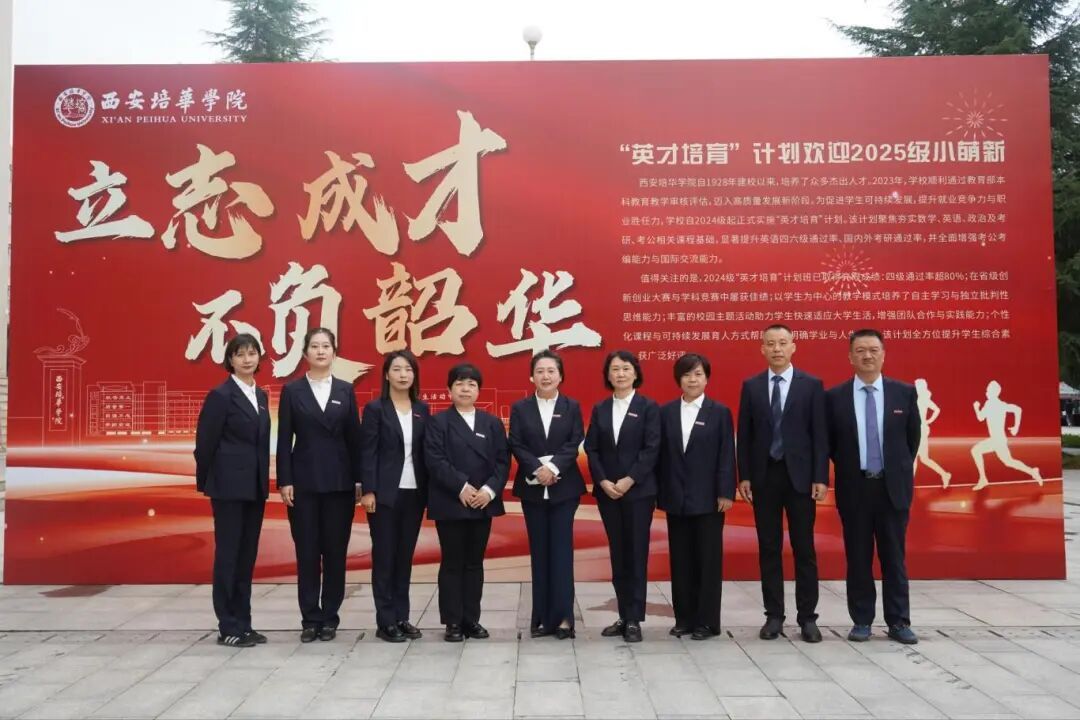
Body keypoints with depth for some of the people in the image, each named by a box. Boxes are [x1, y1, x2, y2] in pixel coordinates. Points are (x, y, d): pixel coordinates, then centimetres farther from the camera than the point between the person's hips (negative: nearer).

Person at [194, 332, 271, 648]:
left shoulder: (261, 395, 12)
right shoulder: (221, 395, -9)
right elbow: (205, 442, -8)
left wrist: (264, 481, 9)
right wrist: (205, 483, -2)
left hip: (255, 486, 7)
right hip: (229, 485, -7)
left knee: (247, 555, 11)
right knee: (228, 554, 0)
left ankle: (243, 623, 19)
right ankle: (228, 627, 8)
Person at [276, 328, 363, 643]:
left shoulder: (345, 390, 6)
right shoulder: (292, 390, 2)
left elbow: (354, 437, 6)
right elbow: (284, 439, 0)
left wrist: (359, 479, 1)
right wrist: (284, 481, -7)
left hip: (339, 481, 1)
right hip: (303, 481, -1)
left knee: (336, 551, 5)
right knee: (307, 552, 3)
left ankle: (330, 617, 16)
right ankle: (310, 619, 13)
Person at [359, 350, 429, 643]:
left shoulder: (422, 409, 9)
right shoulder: (375, 408, -3)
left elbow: (426, 452, 8)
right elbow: (367, 452, -6)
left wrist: (428, 489, 3)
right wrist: (368, 490, -13)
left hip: (414, 492, 4)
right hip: (385, 493, -4)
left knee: (405, 555, 9)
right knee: (384, 556, 2)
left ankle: (402, 617, 17)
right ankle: (386, 621, 9)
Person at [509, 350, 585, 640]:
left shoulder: (572, 407, 4)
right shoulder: (520, 408, 5)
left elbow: (574, 444, -5)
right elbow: (516, 446, -3)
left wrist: (553, 467, -19)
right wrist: (537, 469, -18)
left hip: (564, 487, -1)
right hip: (532, 488, 1)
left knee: (561, 550, -2)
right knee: (539, 551, 5)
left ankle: (563, 616, 3)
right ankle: (543, 616, 11)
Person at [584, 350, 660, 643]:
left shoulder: (649, 407, -1)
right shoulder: (599, 409, 10)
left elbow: (652, 449, -9)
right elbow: (591, 449, 5)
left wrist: (629, 481, -16)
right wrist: (603, 481, -9)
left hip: (639, 491, -3)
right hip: (607, 492, 4)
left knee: (636, 553, 0)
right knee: (617, 554, 8)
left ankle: (634, 619, 6)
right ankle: (624, 616, 15)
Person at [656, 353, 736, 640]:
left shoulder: (719, 412, 0)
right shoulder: (666, 412, 6)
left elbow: (726, 455, -3)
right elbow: (661, 454, 6)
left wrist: (726, 492, -10)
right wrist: (660, 493, 2)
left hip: (708, 498, -3)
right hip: (676, 498, 3)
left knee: (708, 559, 3)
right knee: (680, 560, 8)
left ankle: (707, 621, 11)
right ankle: (684, 618, 17)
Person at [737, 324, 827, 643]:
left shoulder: (812, 385, 1)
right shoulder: (751, 386, 7)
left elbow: (819, 434, -2)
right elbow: (744, 434, 6)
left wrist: (821, 477, -8)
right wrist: (744, 476, -1)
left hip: (800, 475, -2)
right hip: (764, 476, 2)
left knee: (804, 549, 3)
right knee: (769, 549, 6)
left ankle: (807, 617, 12)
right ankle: (774, 616, 14)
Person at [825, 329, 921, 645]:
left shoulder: (905, 392, 1)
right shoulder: (835, 396, -2)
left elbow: (913, 437, 11)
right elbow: (828, 442, 8)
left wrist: (898, 469, 13)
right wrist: (847, 468, 10)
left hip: (893, 487, 0)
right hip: (854, 488, 0)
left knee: (894, 558, 6)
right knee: (858, 559, 6)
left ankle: (899, 622, 14)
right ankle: (861, 621, 15)